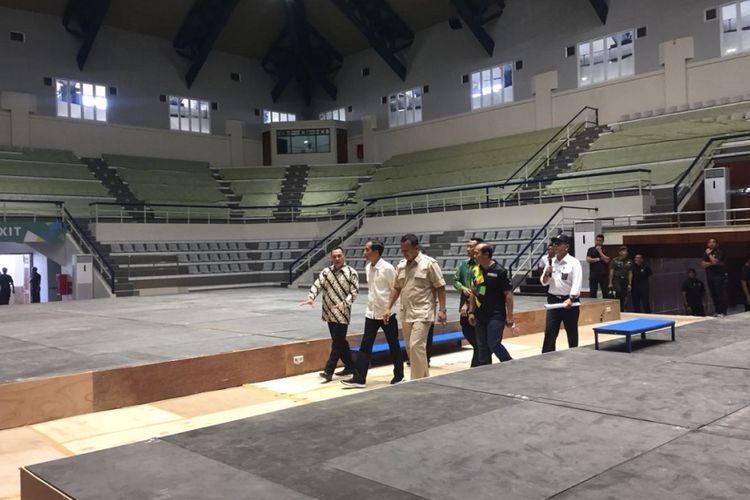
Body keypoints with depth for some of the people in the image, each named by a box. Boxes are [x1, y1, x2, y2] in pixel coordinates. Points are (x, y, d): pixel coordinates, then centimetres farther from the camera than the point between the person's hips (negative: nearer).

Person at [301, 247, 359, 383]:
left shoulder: (351, 272, -5)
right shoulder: (326, 272, 7)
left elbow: (354, 291, -8)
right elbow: (317, 285, -2)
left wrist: (344, 303, -23)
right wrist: (311, 297, -20)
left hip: (342, 314, -5)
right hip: (329, 313, 5)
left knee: (337, 343, -5)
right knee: (340, 342, 14)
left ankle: (328, 371, -4)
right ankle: (350, 367, 28)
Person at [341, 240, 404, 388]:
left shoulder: (387, 268, -15)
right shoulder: (367, 268, 6)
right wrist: (372, 302, 13)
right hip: (371, 313, 6)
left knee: (393, 345, 9)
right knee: (365, 346, 3)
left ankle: (399, 375, 24)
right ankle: (359, 378, 5)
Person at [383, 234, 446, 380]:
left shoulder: (429, 263, -8)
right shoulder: (401, 265, 9)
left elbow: (440, 287, -8)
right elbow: (396, 288, 16)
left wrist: (442, 310, -12)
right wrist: (388, 308, 10)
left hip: (422, 313, -7)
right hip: (406, 313, 7)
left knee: (416, 346, -14)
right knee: (410, 348, 12)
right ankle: (424, 378, 27)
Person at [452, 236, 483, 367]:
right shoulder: (464, 264, 10)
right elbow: (455, 280, 14)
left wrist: (468, 304, -17)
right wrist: (463, 288, -8)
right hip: (464, 308, 7)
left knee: (478, 341, 1)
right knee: (467, 334, 15)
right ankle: (480, 363, 35)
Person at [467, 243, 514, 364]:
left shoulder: (499, 271, -11)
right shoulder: (477, 271, 7)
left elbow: (508, 294, -10)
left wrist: (509, 316, -12)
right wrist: (471, 312, 11)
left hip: (496, 316, -6)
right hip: (480, 316, 6)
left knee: (494, 345, -11)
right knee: (482, 347, 10)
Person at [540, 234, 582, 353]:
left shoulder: (574, 262, -9)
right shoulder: (551, 262, 7)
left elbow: (577, 283, -18)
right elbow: (544, 282, 10)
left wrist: (570, 299, -30)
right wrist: (546, 274, -11)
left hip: (569, 301, -4)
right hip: (553, 300, 4)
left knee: (572, 333, 9)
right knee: (549, 333, 2)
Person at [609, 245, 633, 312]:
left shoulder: (629, 262, 10)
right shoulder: (614, 260, 1)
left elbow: (630, 273, 9)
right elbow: (611, 272, 0)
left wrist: (629, 284, 4)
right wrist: (610, 283, -5)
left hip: (625, 280, 4)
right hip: (617, 280, -4)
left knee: (624, 297, 3)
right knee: (619, 292, -25)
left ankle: (622, 311, 12)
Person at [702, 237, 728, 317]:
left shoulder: (719, 252, -5)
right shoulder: (706, 253, 12)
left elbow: (714, 261, -19)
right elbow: (703, 264, 2)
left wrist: (709, 254, -8)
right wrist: (712, 263, -10)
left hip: (719, 276, -6)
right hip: (710, 277, 6)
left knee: (720, 294, -8)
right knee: (713, 295, 6)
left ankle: (722, 312, -7)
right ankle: (716, 311, 11)